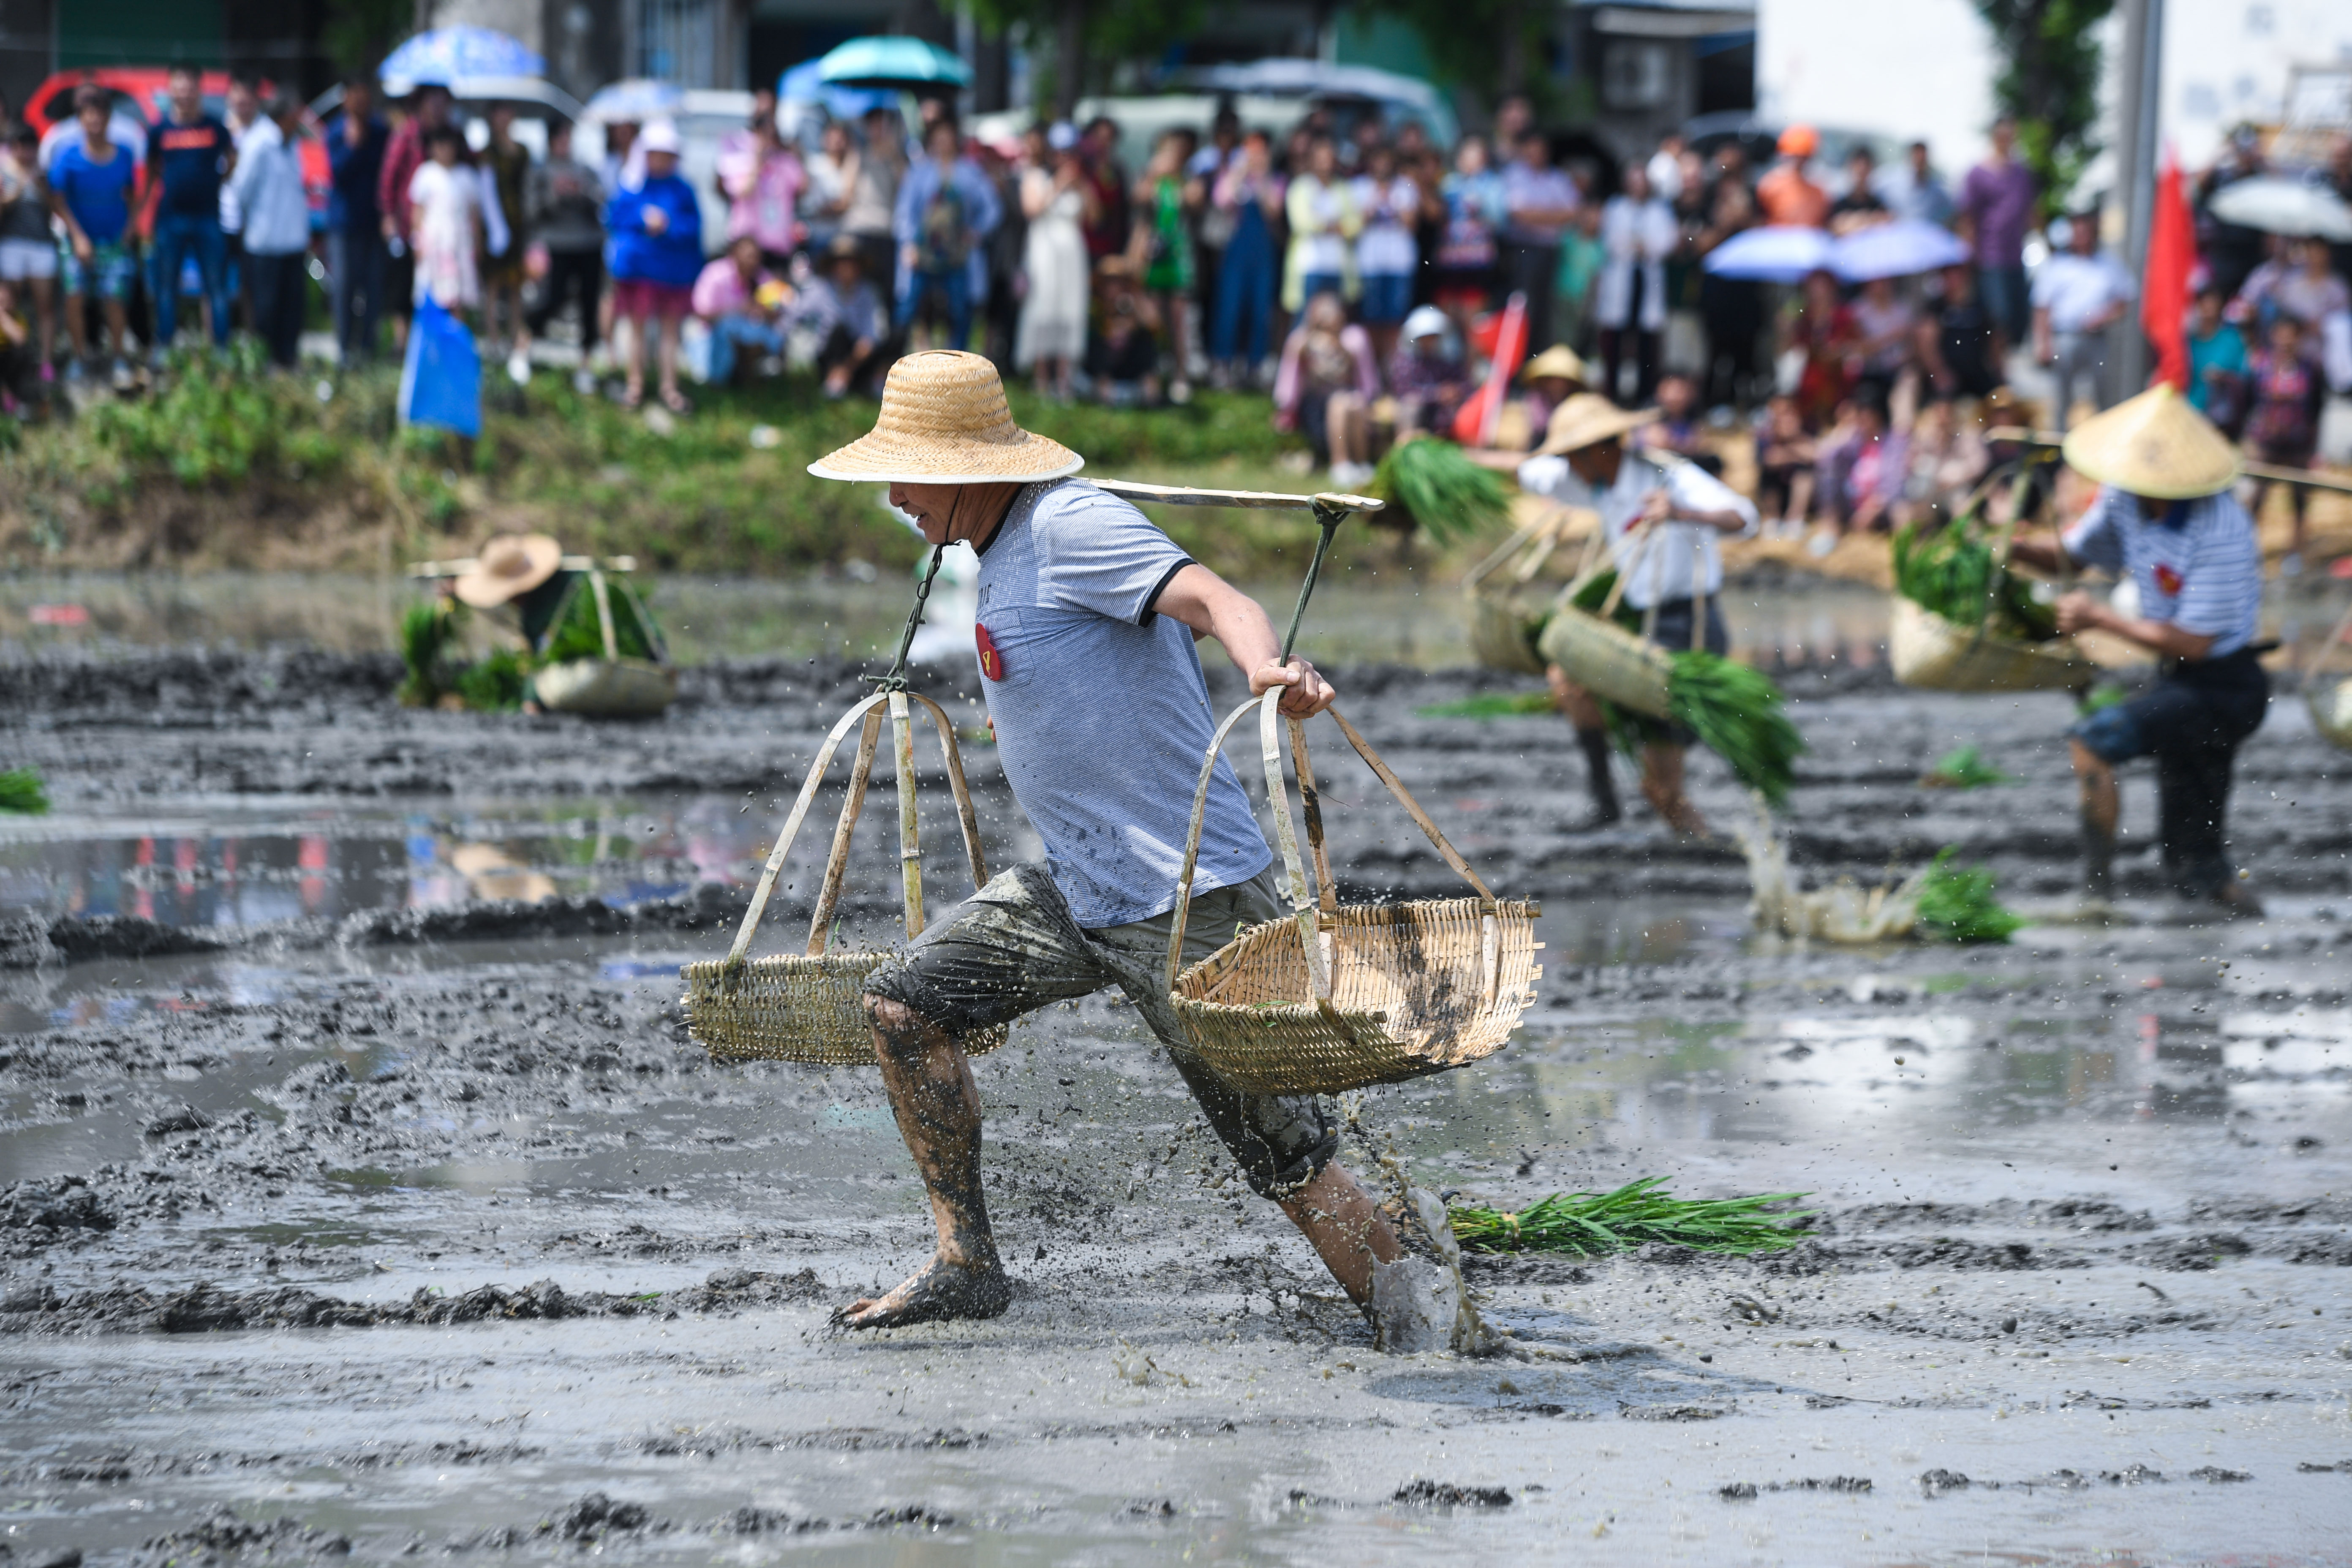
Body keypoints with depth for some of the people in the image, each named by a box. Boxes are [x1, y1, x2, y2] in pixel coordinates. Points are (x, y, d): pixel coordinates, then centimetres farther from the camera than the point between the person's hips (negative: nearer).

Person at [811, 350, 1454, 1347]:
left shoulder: (1070, 525, -15)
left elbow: (1212, 598, -30)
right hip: (1076, 890, 10)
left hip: (1189, 900, -10)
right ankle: (965, 1267, 12)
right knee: (904, 1007, 5)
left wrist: (1267, 668, -51)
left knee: (1284, 1153, -7)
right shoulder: (1006, 554, 13)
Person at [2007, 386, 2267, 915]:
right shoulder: (2125, 499, -4)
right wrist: (2018, 550, -8)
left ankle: (2098, 886, -15)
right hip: (2179, 681, 8)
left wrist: (2102, 618, -19)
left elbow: (2193, 643, -24)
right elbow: (2071, 555, 13)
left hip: (2221, 687, -8)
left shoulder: (2219, 532, -26)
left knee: (2090, 742, -21)